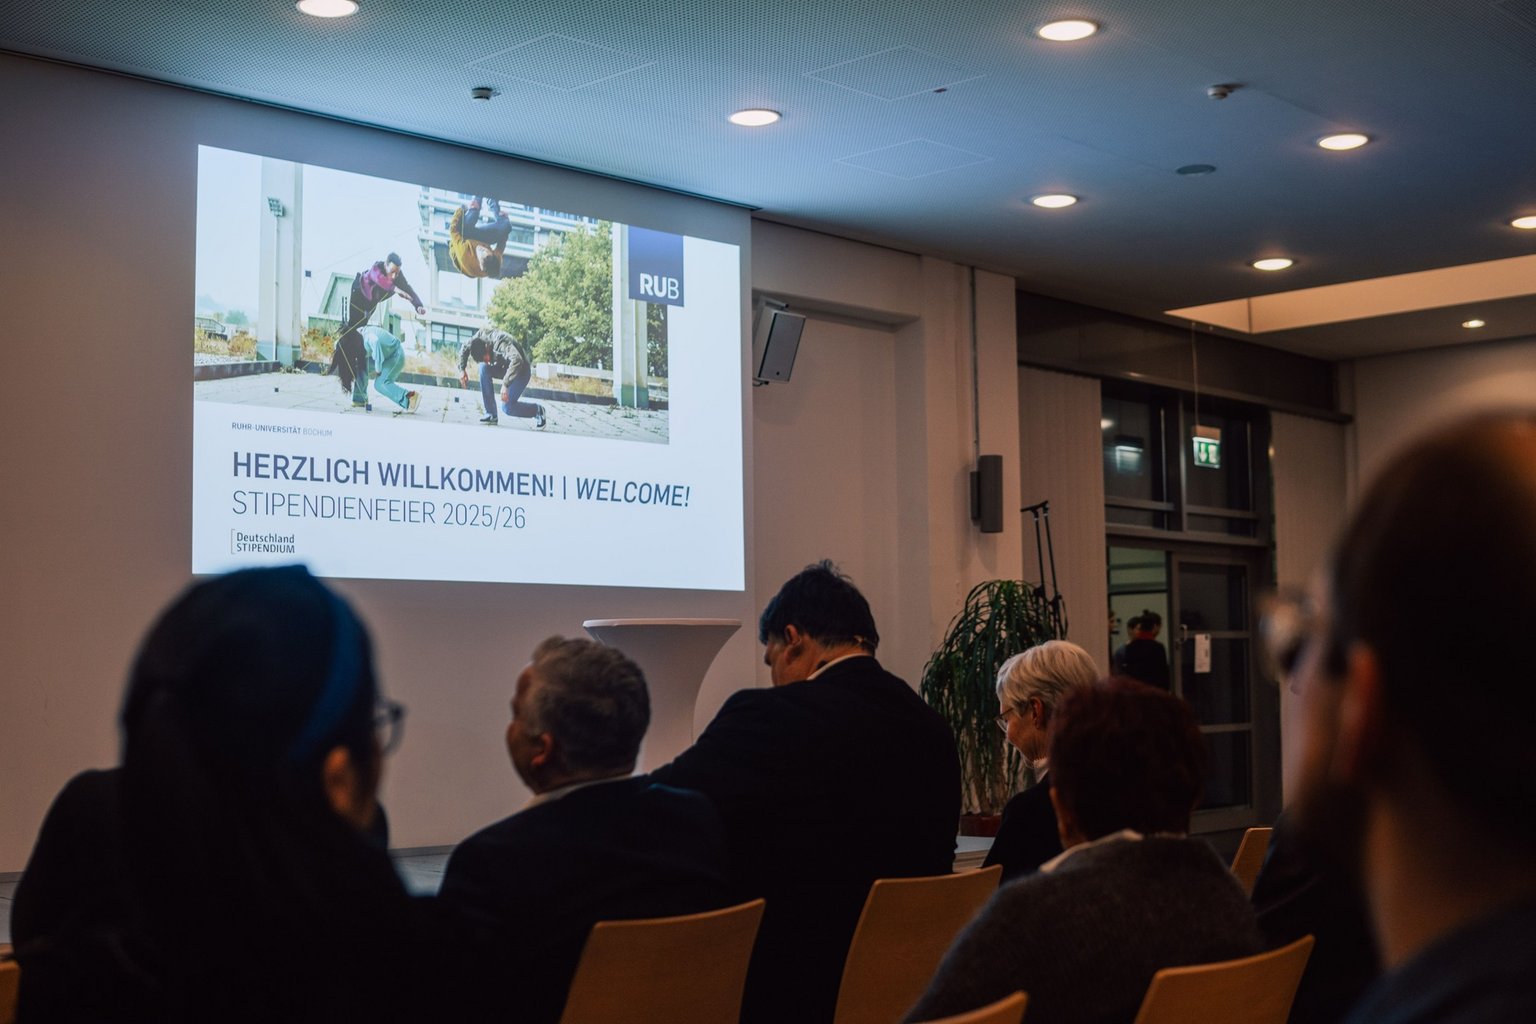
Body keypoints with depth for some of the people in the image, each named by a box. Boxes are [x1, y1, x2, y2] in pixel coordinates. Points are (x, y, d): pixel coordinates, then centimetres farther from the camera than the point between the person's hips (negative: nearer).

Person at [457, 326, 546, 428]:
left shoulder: (502, 343, -36)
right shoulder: (481, 335, -16)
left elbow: (517, 361, -51)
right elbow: (465, 348, 2)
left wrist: (505, 384, -55)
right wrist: (462, 369, -8)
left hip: (521, 371, -8)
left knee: (507, 406, -18)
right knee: (484, 367, -16)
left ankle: (537, 410, 10)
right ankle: (491, 414, -9)